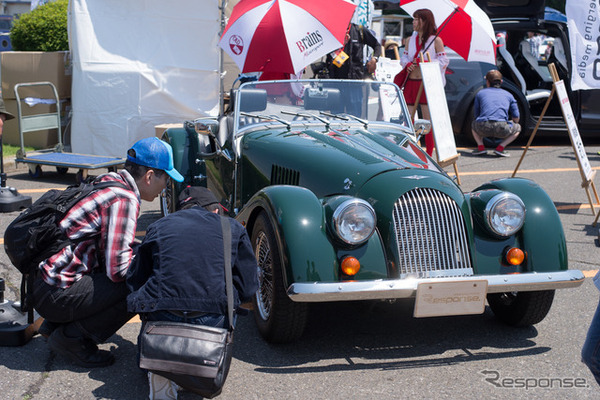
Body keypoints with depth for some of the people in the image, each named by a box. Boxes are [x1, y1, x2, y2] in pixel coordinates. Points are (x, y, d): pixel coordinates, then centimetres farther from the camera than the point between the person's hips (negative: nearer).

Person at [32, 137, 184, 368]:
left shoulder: (109, 182, 11)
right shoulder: (125, 199, -17)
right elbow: (118, 269, -22)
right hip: (55, 293, -10)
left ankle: (55, 324, 16)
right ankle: (71, 337, -4)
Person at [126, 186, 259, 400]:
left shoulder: (158, 227, 18)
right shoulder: (233, 228, 14)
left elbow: (134, 281, 18)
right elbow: (247, 286, 11)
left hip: (161, 317, 2)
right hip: (212, 318, -1)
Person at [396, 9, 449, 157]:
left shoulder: (435, 40, -2)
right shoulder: (411, 40, 13)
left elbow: (443, 61, -4)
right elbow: (403, 57, 18)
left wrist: (427, 64, -17)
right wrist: (407, 64, -3)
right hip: (411, 82, 5)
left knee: (428, 119, -3)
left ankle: (429, 154, 6)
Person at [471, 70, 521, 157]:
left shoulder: (480, 93, 21)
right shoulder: (508, 95, 21)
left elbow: (476, 115, 26)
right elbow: (516, 119, 21)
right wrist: (509, 123, 44)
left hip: (482, 129, 1)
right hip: (501, 129, -1)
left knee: (474, 124, 37)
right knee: (517, 128, 30)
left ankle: (480, 146, 12)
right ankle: (500, 147, 8)